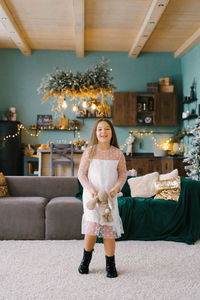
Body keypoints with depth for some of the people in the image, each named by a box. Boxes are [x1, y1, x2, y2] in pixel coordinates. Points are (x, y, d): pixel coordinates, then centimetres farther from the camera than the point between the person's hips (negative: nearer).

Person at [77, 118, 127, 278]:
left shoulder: (117, 153, -1)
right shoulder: (89, 151, -4)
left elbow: (123, 174, 6)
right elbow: (81, 173, -2)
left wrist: (116, 188, -11)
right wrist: (91, 189, -14)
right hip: (91, 195, -1)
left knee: (109, 228, 4)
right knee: (92, 225, -7)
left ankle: (110, 264, 20)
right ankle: (86, 258, 20)